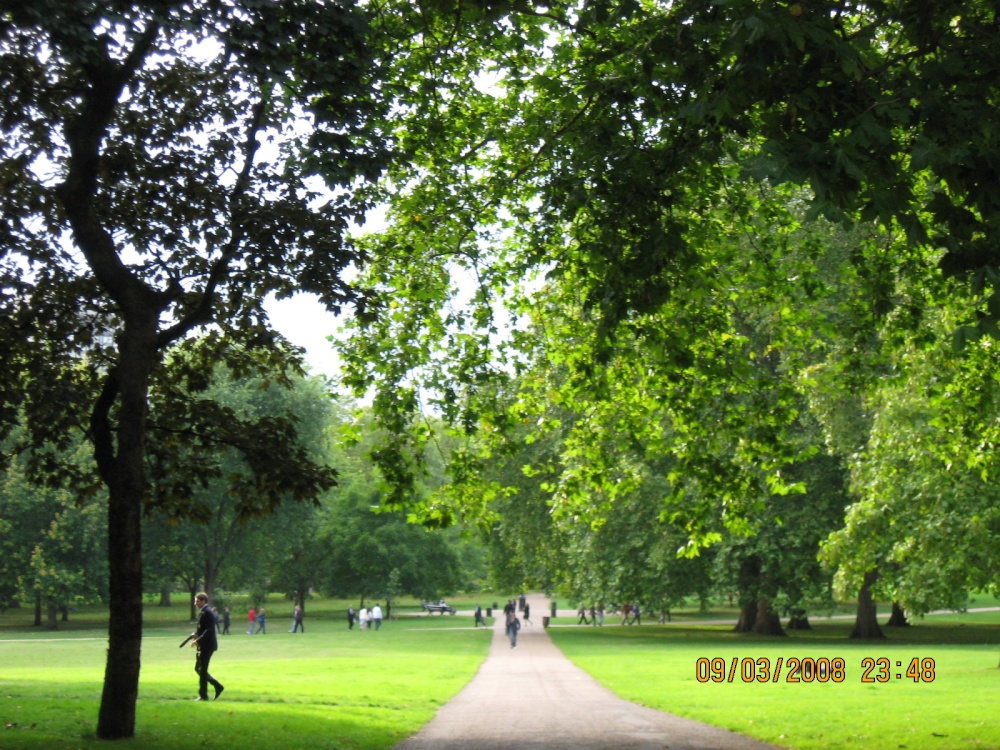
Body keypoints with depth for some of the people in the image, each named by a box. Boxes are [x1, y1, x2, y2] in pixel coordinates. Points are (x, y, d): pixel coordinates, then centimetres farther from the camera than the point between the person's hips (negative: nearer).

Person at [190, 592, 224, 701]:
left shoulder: (207, 612, -17)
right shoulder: (203, 611, 15)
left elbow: (209, 630, -23)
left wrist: (198, 640, -23)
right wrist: (196, 633, 5)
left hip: (207, 645, -10)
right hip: (203, 645, 10)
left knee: (202, 670, -4)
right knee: (198, 669, 14)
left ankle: (203, 695, 4)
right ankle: (218, 686, 19)